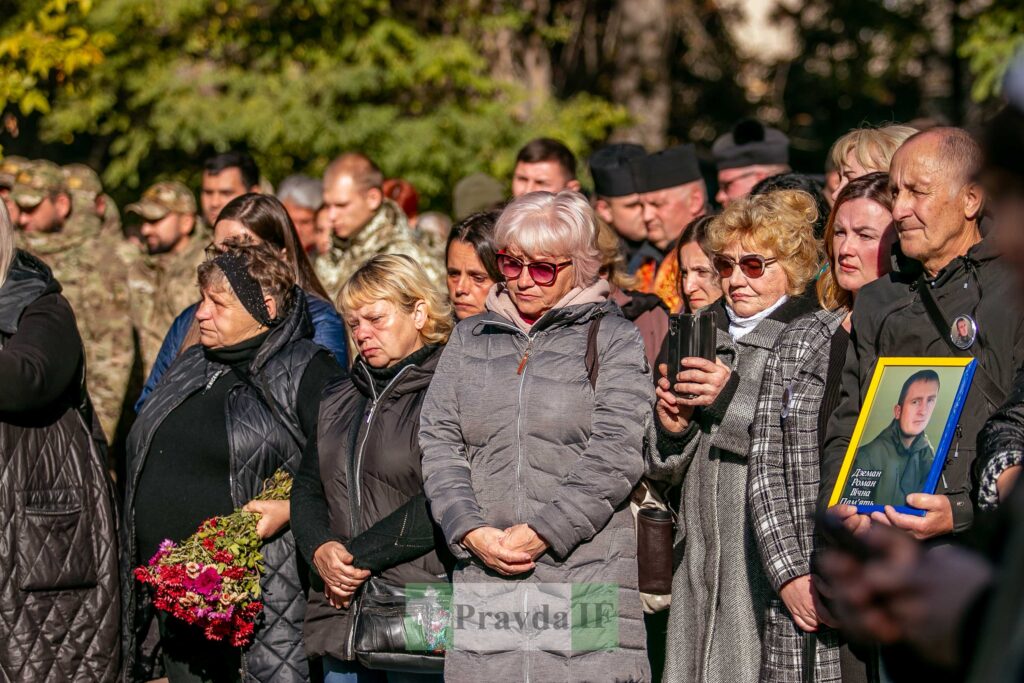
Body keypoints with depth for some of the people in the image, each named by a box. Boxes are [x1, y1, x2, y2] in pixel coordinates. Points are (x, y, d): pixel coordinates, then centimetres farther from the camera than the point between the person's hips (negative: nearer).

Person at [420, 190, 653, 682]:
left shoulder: (613, 339, 6)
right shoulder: (469, 340, 18)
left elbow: (614, 455, -4)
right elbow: (437, 442, 10)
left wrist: (542, 532, -12)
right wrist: (471, 531, -6)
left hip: (587, 575, -3)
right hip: (481, 575, 3)